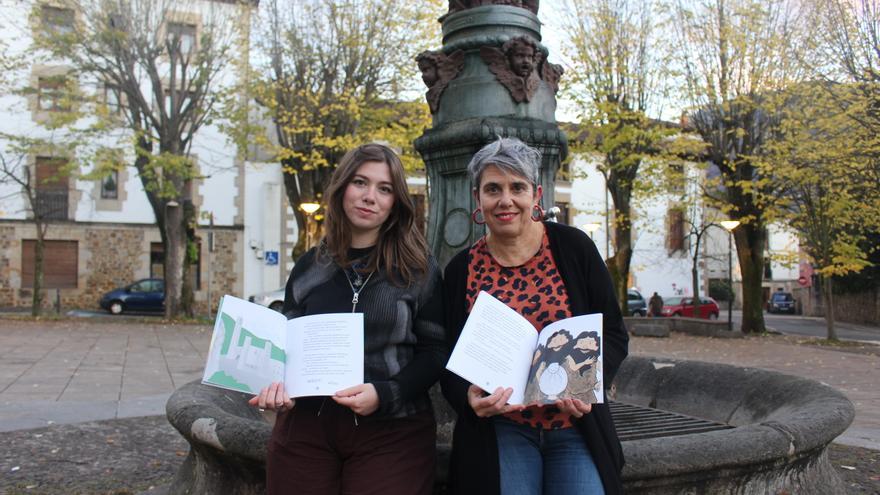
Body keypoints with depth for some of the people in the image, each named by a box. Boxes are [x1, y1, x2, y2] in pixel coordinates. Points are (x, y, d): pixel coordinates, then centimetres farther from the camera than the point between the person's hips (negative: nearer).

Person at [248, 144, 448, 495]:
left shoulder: (418, 269, 0)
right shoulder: (309, 267, 8)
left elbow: (435, 351, -2)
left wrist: (384, 394, -16)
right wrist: (276, 385, -7)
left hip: (391, 432, -2)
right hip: (305, 426, 3)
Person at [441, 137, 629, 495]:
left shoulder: (573, 247, -2)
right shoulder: (461, 270, 1)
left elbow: (613, 334, 2)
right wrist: (468, 395, -15)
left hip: (575, 428, 0)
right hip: (499, 433, 0)